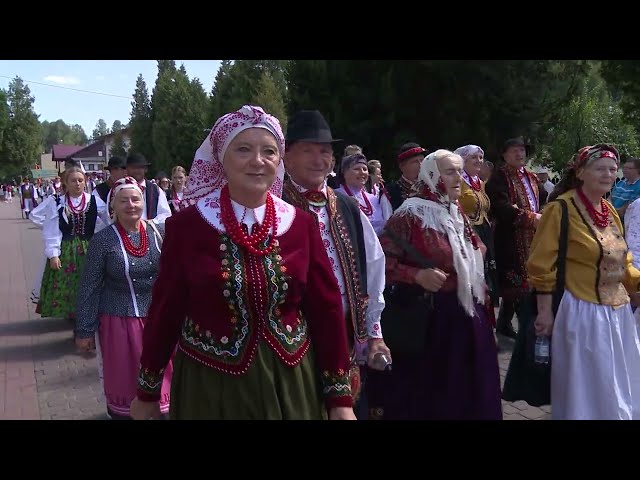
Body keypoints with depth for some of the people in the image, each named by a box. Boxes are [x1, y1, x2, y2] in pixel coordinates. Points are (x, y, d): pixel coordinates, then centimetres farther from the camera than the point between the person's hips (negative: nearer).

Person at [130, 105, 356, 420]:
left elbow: (326, 309, -1)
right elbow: (164, 312, -3)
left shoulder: (301, 224, -3)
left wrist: (340, 397, -1)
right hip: (208, 386, -2)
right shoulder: (187, 225, -9)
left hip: (291, 384, 2)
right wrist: (147, 392, 4)